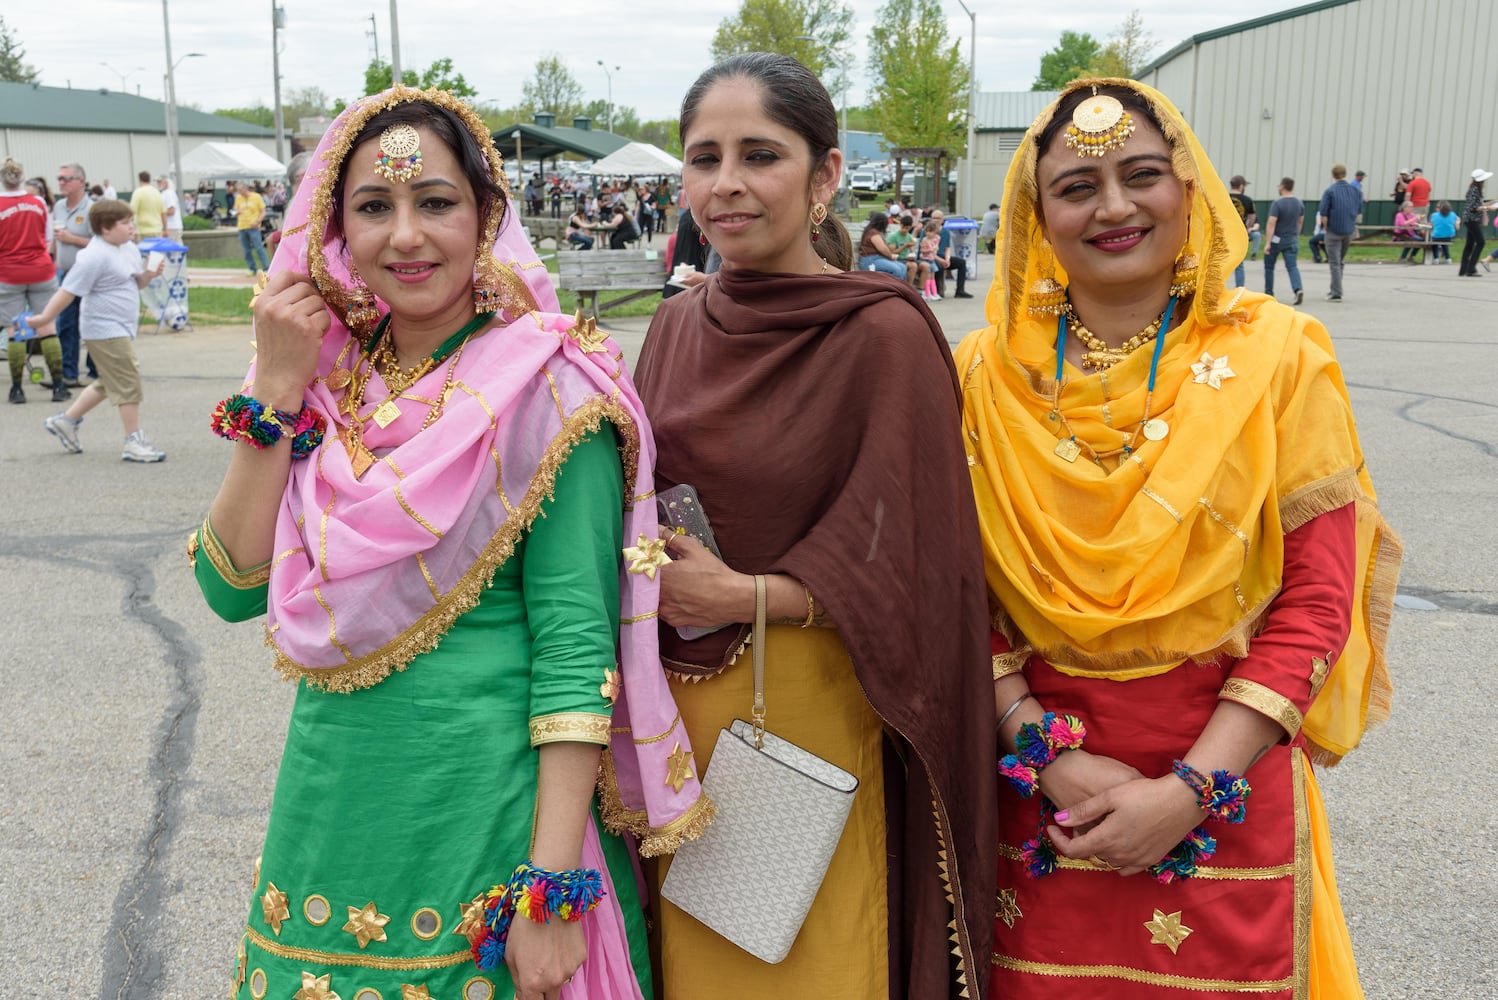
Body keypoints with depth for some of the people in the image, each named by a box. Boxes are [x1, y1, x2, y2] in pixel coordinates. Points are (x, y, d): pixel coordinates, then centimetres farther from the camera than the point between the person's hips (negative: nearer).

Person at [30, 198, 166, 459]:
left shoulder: (129, 249, 9)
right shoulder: (95, 256, -19)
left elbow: (136, 283, 21)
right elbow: (68, 291, -19)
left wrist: (150, 274, 0)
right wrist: (45, 318, -16)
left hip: (121, 329, 10)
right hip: (105, 330, -10)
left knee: (109, 383, 19)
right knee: (128, 382, -8)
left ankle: (66, 420, 32)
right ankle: (134, 442, -2)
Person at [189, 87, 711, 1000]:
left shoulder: (546, 385, -13)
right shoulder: (330, 376, 3)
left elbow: (574, 640, -16)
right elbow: (234, 590, -3)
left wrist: (554, 891, -20)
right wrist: (274, 394, -12)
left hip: (489, 810, -5)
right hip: (334, 795, 5)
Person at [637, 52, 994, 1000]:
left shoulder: (885, 335, -14)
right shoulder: (679, 326, 5)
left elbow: (906, 565, -14)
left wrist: (740, 595, -15)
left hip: (811, 717, -5)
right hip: (681, 715, 6)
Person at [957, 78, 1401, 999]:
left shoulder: (1277, 356, -6)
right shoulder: (990, 371, -1)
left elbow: (1317, 603, -9)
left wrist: (1190, 790, -15)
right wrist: (1049, 756, -12)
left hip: (1226, 785, -1)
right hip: (1038, 796, 1)